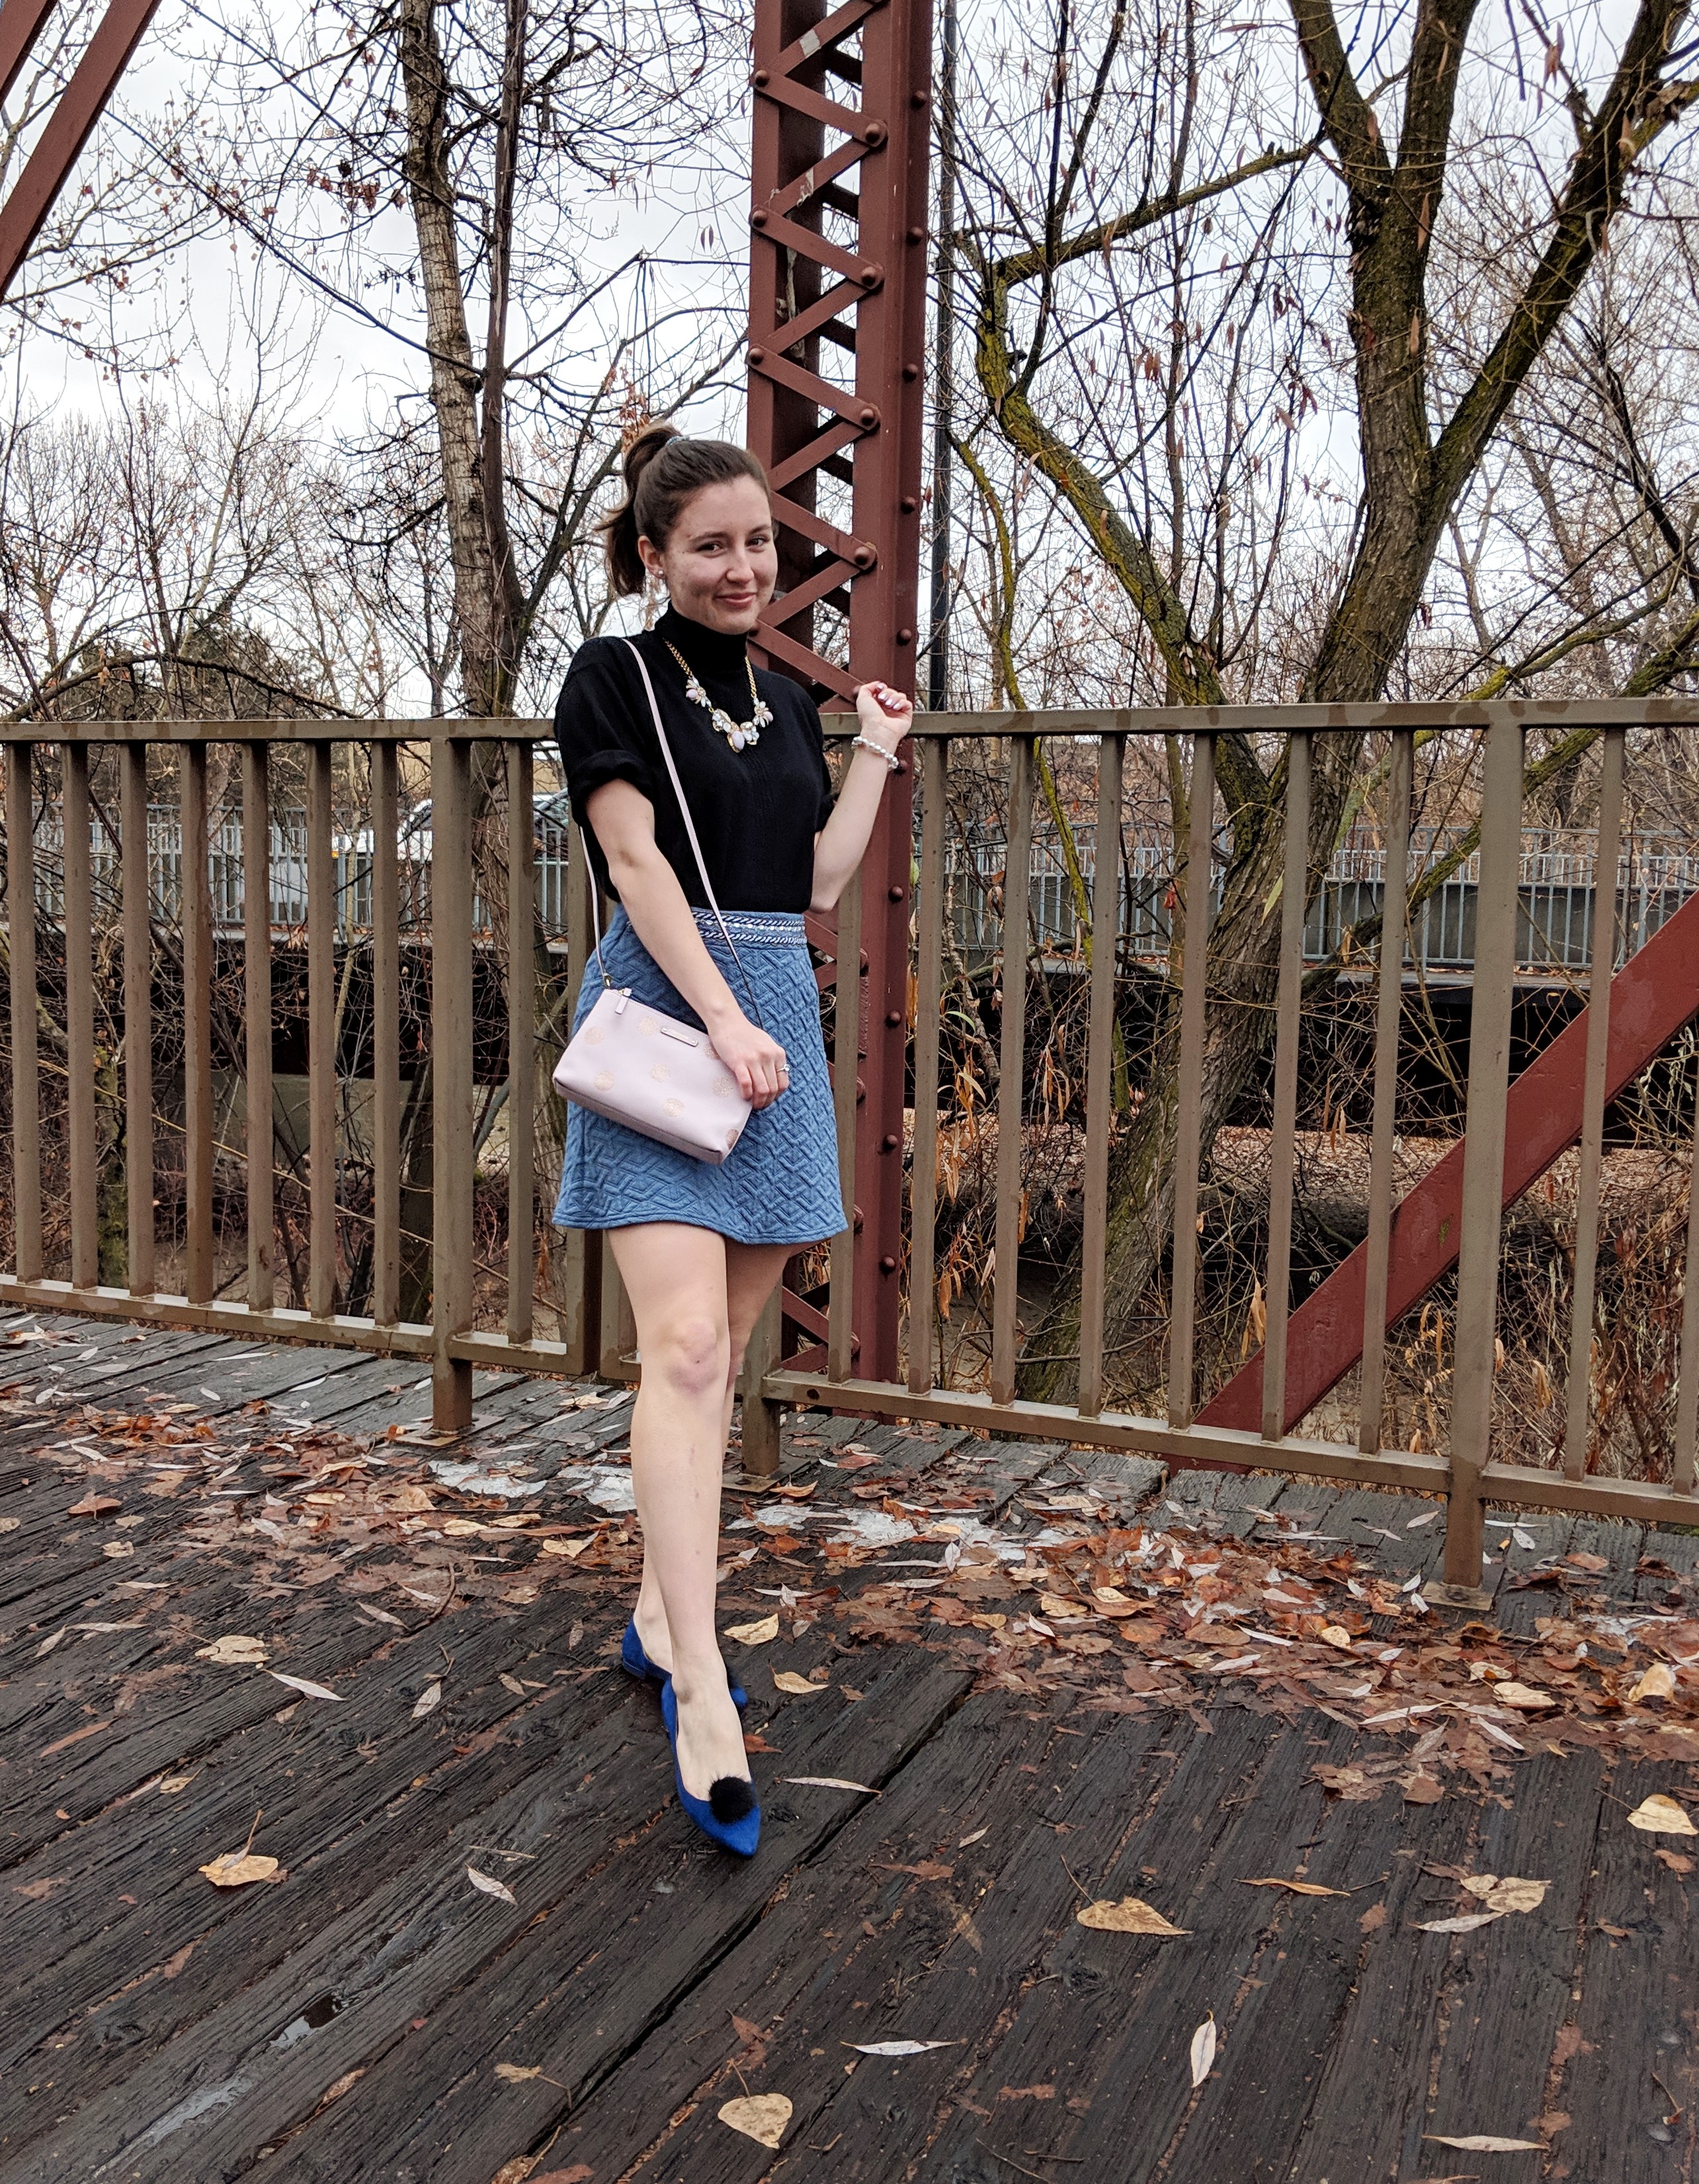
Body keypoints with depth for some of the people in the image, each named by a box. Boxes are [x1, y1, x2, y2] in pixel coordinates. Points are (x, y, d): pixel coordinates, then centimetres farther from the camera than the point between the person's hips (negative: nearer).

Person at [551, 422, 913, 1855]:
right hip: (663, 1010, -6)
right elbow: (634, 854, -10)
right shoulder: (615, 677, 1)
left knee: (721, 1354, 9)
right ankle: (702, 1695, -16)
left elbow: (819, 886, 14)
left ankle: (661, 1617, 22)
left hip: (779, 1019, 6)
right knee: (684, 1345, -16)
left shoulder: (788, 702, 17)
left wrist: (876, 754, 17)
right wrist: (722, 1017, -19)